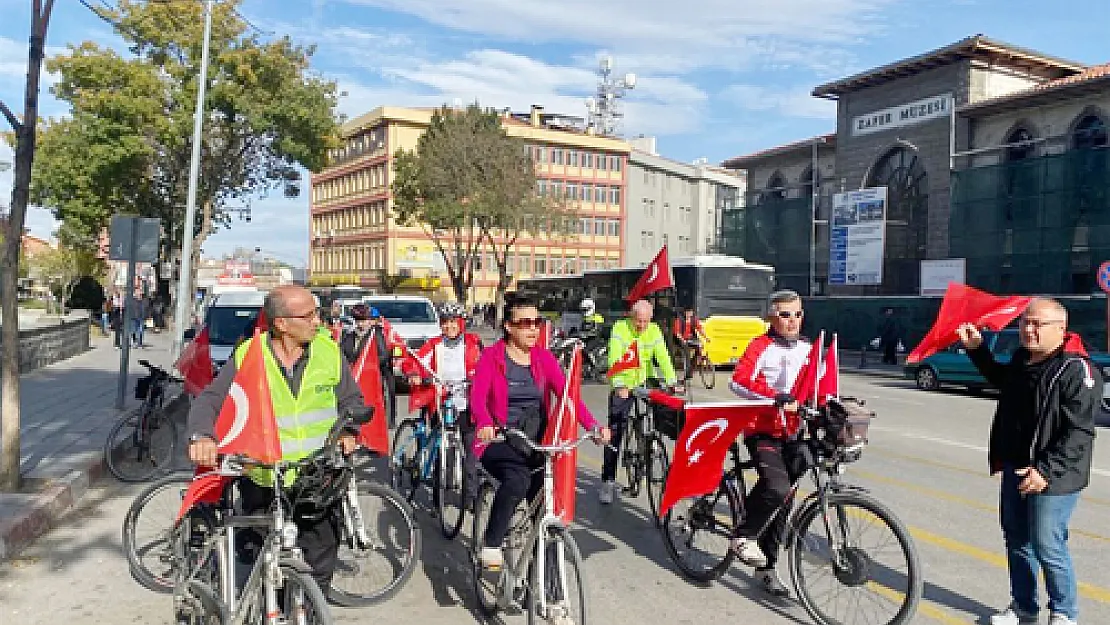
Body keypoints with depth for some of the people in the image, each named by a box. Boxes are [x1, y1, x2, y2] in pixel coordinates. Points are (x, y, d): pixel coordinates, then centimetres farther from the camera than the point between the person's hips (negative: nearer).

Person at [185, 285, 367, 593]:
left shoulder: (329, 351, 0)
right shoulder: (247, 357, -5)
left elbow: (352, 400, 10)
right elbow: (209, 401, -5)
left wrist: (349, 430, -9)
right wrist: (201, 435, -24)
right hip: (263, 483, -1)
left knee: (318, 573, 11)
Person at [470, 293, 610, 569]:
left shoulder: (544, 357, 6)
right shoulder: (492, 356, -3)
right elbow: (477, 396, -17)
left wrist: (593, 426, -20)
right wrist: (485, 425, -39)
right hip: (500, 442, -4)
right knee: (518, 479, -31)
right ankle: (490, 545, -13)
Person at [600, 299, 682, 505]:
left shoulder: (654, 331, -3)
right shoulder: (620, 329, -13)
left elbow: (663, 358, -12)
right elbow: (614, 359, -24)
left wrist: (672, 382, -27)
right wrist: (619, 385, -38)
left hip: (646, 384, 3)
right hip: (623, 387, -3)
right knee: (615, 432, -5)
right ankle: (608, 481, 1)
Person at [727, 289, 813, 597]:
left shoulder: (807, 348, 12)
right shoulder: (761, 346, -8)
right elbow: (739, 380, -22)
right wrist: (775, 396, -35)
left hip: (792, 434, 6)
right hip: (762, 431, -6)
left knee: (783, 502, 9)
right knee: (777, 488, -28)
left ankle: (766, 568, 22)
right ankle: (744, 537, -4)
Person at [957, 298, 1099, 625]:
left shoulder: (1076, 369, -17)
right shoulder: (1022, 359, 8)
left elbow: (1079, 432, -22)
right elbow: (1001, 380, 33)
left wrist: (1046, 470, -25)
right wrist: (977, 349, 26)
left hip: (1051, 476, -8)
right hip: (1015, 469, 8)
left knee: (1046, 546, -3)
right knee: (1016, 540, 16)